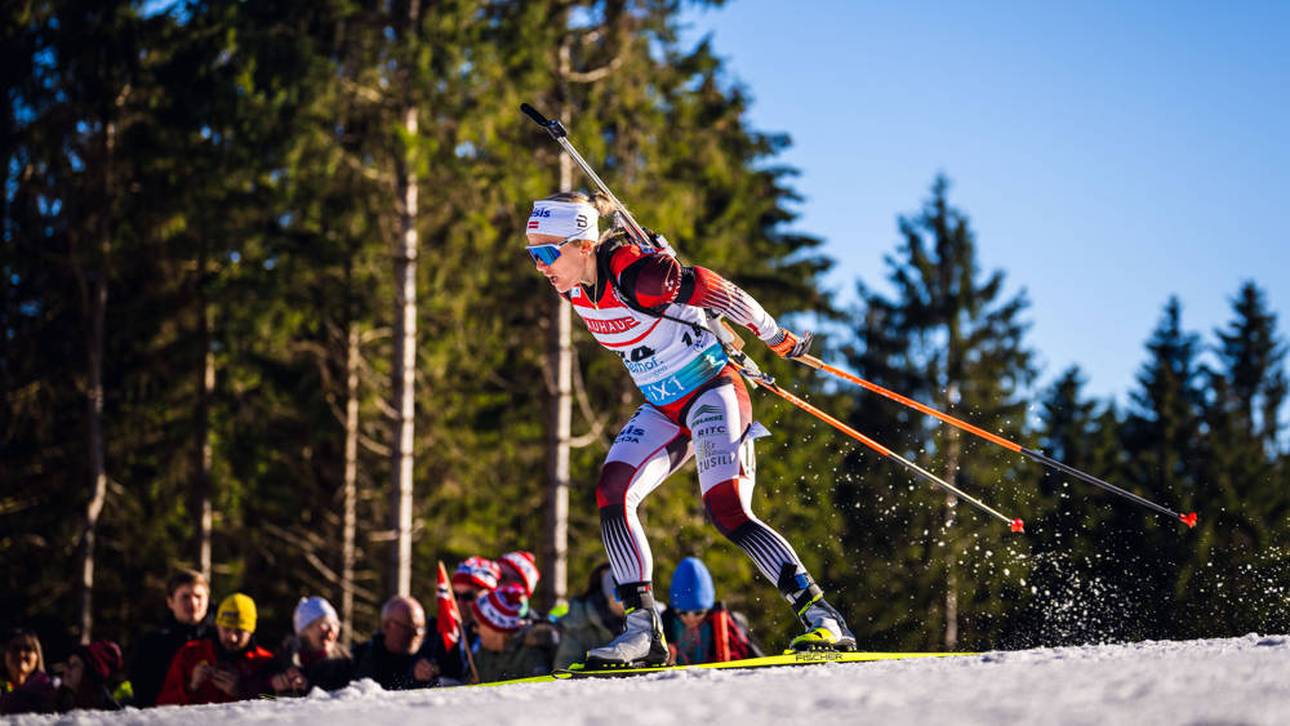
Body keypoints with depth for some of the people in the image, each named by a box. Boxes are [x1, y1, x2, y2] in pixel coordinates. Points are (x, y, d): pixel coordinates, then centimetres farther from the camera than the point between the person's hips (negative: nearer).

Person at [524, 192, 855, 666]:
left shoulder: (635, 275, -27)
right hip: (663, 411, 8)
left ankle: (821, 618, -15)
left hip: (712, 392, -7)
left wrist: (778, 339, -5)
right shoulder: (573, 289, -2)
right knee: (611, 494, -13)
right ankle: (643, 628, -10)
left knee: (727, 510, -21)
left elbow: (720, 292, -17)